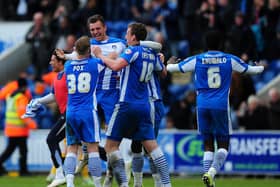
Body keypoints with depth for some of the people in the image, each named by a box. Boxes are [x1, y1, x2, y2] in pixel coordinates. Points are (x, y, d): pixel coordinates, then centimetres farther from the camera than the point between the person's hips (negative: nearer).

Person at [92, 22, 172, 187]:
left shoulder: (134, 51, -9)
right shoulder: (152, 54, 11)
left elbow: (116, 66, -24)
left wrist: (100, 55, -10)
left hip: (127, 104, -7)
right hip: (145, 105, 7)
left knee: (111, 145, -1)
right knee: (152, 145, 6)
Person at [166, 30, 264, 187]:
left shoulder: (196, 60, 3)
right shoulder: (230, 59, 4)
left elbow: (174, 68, 12)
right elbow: (249, 69, 18)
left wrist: (168, 64, 36)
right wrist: (261, 67, 41)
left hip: (203, 106, 1)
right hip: (221, 106, -1)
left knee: (208, 145, 11)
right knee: (223, 145, 5)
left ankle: (207, 173, -3)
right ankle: (212, 171, -19)